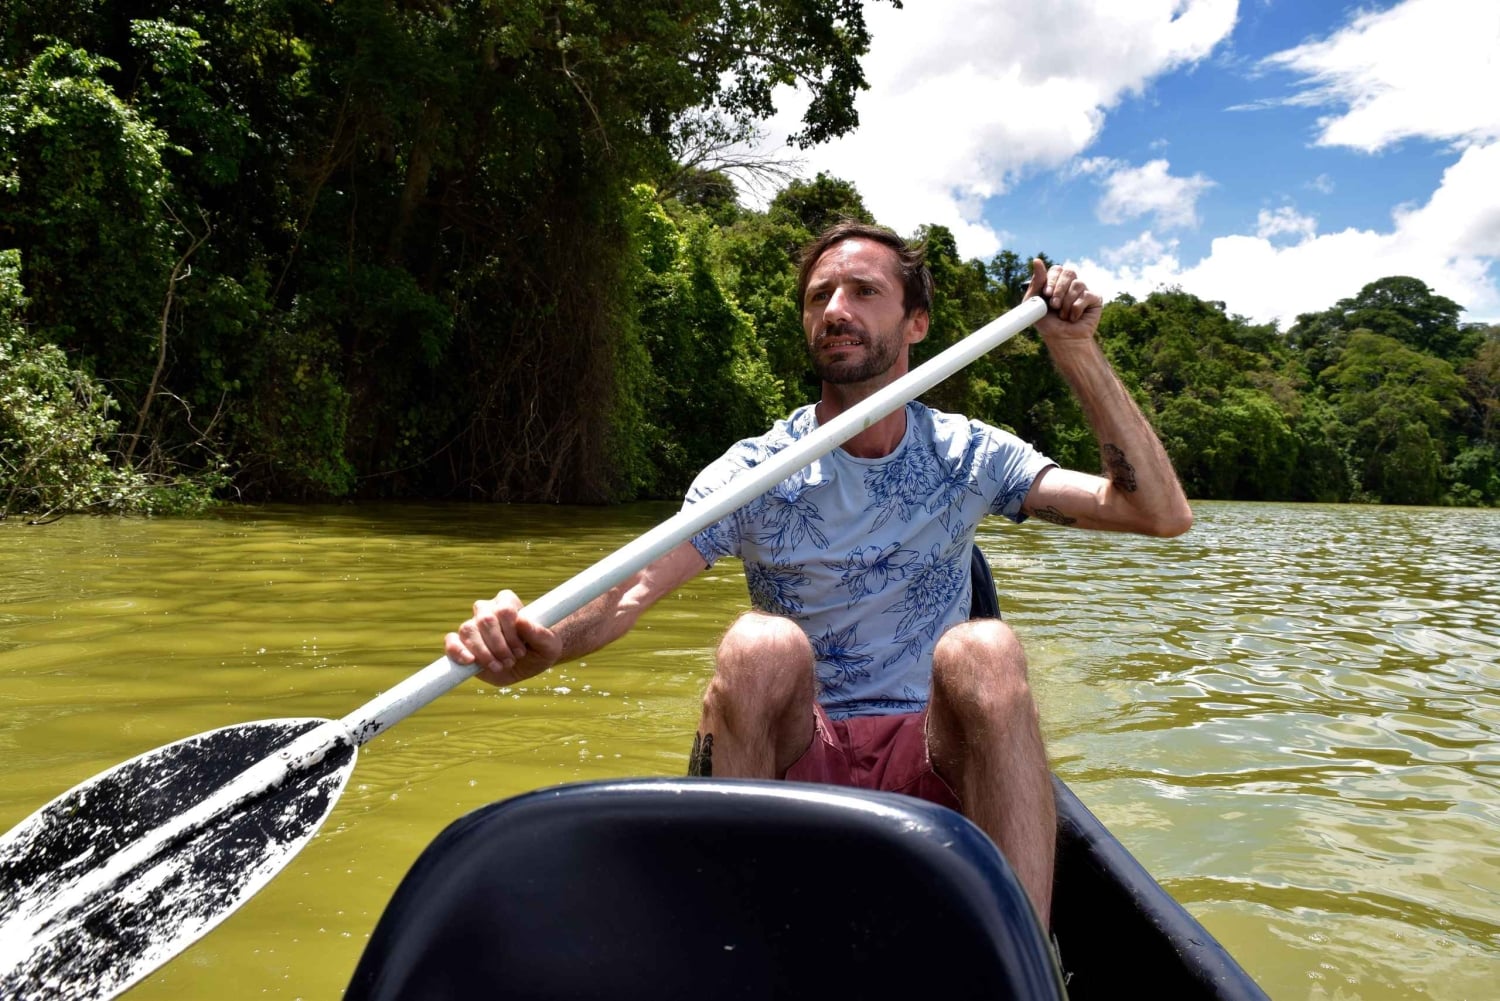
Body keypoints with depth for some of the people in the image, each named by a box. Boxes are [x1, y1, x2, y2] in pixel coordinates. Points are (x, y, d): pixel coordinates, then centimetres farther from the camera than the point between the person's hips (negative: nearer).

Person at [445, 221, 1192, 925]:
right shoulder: (756, 472, -2)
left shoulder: (966, 457, 3)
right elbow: (632, 591, -16)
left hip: (929, 758, 1)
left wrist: (1078, 353, -13)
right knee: (761, 646, -32)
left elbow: (1161, 514, -5)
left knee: (983, 650, -30)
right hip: (790, 756, 0)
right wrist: (539, 645, -38)